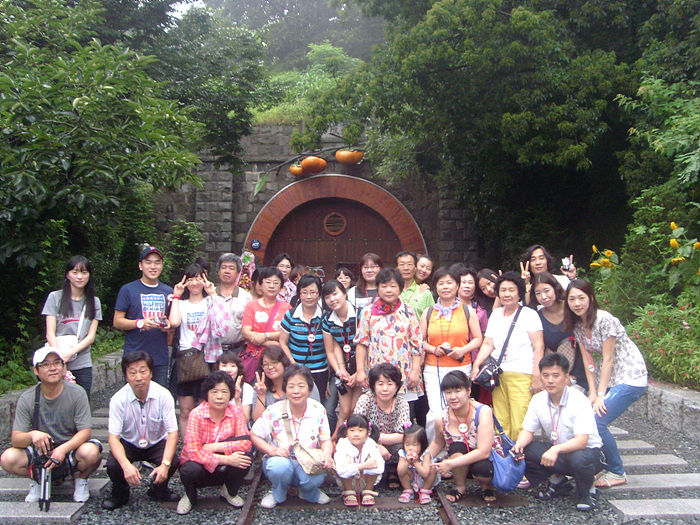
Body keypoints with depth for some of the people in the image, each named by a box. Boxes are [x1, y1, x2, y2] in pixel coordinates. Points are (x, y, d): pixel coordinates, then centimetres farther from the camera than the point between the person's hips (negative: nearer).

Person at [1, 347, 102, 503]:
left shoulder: (77, 393, -12)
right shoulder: (27, 399, -7)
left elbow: (85, 431, -14)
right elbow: (16, 439, -11)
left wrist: (63, 449, -32)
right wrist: (32, 435, -35)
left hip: (71, 449, -2)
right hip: (40, 451, 2)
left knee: (90, 452, -34)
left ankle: (81, 479, 3)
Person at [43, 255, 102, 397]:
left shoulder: (93, 302, 9)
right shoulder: (55, 297, 2)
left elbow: (91, 336, 3)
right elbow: (50, 333, -2)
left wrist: (71, 352, -13)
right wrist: (60, 357, -16)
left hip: (83, 364, 2)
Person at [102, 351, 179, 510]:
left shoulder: (163, 395, -21)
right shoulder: (118, 399, -21)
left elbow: (172, 433, -21)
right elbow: (113, 437, -22)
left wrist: (165, 464, -37)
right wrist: (126, 465, -40)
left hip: (157, 443, 0)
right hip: (128, 444, 0)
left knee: (173, 462, -28)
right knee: (113, 465, -29)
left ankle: (159, 491, 7)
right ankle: (120, 495, 7)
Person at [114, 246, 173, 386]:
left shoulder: (168, 291, 13)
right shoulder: (128, 290, 0)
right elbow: (117, 321, -3)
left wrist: (168, 325, -1)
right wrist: (140, 323, -18)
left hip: (161, 359, 4)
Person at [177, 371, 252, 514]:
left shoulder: (236, 411, -11)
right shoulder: (197, 414, -19)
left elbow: (246, 443, -20)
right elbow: (193, 452, -27)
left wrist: (215, 447, -27)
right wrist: (226, 459, -32)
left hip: (224, 470, 2)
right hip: (200, 465, -2)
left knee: (244, 456, -27)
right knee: (191, 469, -35)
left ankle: (230, 492, 4)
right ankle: (190, 496, 3)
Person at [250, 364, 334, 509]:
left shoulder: (318, 410, -8)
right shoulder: (274, 411, -14)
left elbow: (326, 440, -2)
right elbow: (253, 435, -7)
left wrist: (327, 454, -24)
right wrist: (272, 450, -23)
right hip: (281, 460, -1)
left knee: (316, 478, -33)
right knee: (280, 466, -36)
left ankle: (310, 493, 7)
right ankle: (278, 494, 0)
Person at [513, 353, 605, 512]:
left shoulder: (579, 401, -23)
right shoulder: (538, 400, -7)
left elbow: (581, 441, -31)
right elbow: (528, 430, -2)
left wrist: (556, 449, -48)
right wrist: (519, 444, -25)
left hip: (587, 451, -5)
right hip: (554, 452, 5)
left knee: (579, 459, -40)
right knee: (520, 450, -19)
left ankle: (587, 492, -4)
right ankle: (557, 481, 5)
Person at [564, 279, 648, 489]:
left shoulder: (604, 319, -20)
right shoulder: (577, 325, 2)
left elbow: (608, 358, -18)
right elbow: (588, 360, 1)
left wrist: (600, 395, -15)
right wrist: (592, 392, -6)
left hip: (629, 378, -7)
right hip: (607, 378, 8)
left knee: (596, 422, -17)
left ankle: (617, 473, 2)